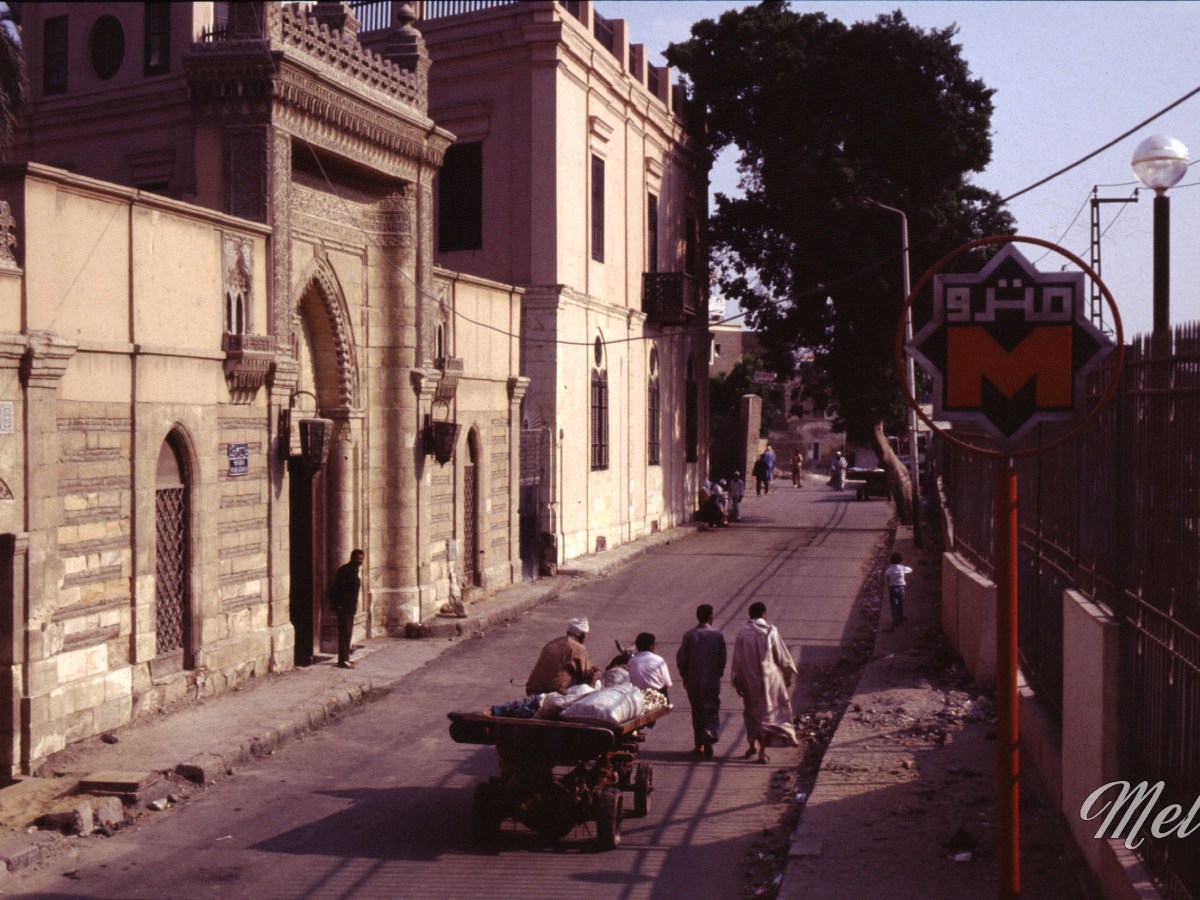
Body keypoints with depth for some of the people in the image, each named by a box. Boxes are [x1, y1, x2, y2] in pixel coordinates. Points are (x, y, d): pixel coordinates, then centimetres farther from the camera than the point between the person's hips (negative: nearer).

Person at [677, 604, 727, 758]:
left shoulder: (689, 635, -5)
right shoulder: (717, 635, -7)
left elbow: (681, 658, -4)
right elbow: (722, 658, -5)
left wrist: (685, 676, 10)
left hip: (693, 681, 2)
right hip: (712, 680, -1)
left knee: (697, 711, 13)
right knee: (712, 710, 5)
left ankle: (699, 745, 15)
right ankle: (709, 736, -19)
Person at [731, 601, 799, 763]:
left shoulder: (743, 633, -7)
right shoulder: (771, 631, -10)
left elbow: (737, 660, -3)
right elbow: (782, 655, -4)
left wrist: (737, 682, 5)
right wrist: (789, 674, 11)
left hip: (749, 679, 2)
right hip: (769, 676, -1)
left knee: (752, 711, 22)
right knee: (768, 713, 7)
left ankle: (752, 744, 25)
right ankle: (762, 751, 2)